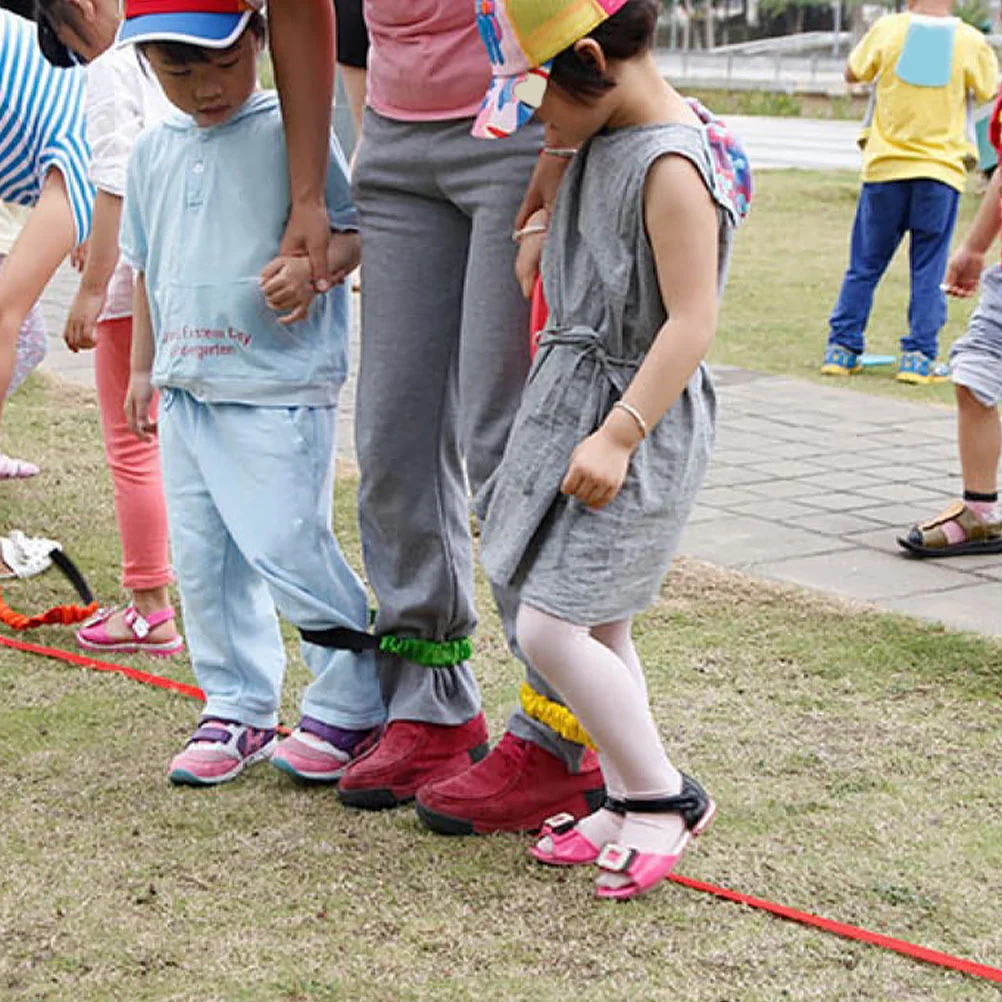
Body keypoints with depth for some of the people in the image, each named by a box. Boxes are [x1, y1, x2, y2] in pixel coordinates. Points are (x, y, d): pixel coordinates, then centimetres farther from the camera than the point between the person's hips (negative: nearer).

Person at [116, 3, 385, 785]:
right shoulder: (154, 153, 11)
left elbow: (354, 229, -8)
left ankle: (352, 704, 8)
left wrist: (312, 267, -29)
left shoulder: (291, 134, -8)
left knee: (285, 547, -9)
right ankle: (239, 708, 24)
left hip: (279, 387, -7)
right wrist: (144, 367, 20)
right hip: (187, 388, 7)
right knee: (203, 558, 10)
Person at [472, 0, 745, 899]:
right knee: (598, 628, 14)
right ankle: (627, 806, 24)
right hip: (574, 403, 9)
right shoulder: (605, 141, 8)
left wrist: (618, 435, -25)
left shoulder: (671, 166, -21)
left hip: (639, 423, -9)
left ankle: (666, 797, 6)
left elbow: (692, 324, -24)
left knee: (552, 626, -9)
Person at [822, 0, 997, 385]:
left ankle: (841, 350, 13)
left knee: (865, 264, 11)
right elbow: (988, 91, 11)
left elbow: (852, 74, 9)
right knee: (928, 270, 6)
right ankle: (919, 357, 4)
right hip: (940, 170, -1)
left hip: (885, 166, 1)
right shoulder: (970, 41, -5)